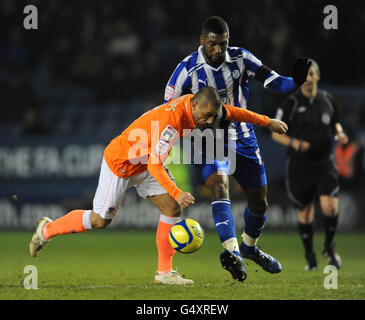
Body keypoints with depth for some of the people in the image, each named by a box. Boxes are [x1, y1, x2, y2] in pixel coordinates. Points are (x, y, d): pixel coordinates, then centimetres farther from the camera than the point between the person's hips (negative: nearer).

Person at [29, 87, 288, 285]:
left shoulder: (197, 105, -12)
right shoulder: (171, 121, -37)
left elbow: (230, 111, 7)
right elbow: (154, 165, -40)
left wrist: (267, 121, 12)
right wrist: (177, 193, -47)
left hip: (146, 165, 8)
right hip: (120, 163, -8)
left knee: (173, 209, -6)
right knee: (100, 220, 0)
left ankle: (164, 272, 0)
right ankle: (47, 229, 22)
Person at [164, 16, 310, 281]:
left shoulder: (241, 59, -7)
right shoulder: (188, 69, -13)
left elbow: (274, 82, -10)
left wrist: (296, 81, -31)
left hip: (243, 139, 4)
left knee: (259, 202, 11)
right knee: (219, 186, -30)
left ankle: (249, 247, 41)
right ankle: (232, 252, -45)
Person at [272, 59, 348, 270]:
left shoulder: (327, 99, 4)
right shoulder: (291, 103, -7)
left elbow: (335, 122, 21)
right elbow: (276, 133, -3)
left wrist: (339, 133, -1)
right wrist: (294, 142, -21)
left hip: (325, 163, 1)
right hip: (300, 165, -1)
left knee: (330, 207, -16)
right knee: (305, 212, 5)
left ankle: (329, 247, 10)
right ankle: (310, 256, 24)